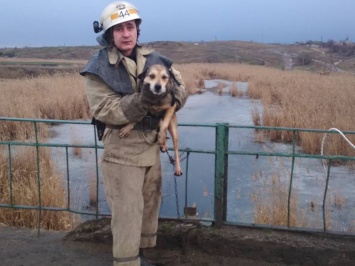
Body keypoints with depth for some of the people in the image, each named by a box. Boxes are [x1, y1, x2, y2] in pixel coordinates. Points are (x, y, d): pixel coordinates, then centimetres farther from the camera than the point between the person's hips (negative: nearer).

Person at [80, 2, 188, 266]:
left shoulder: (154, 60, 3)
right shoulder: (98, 68, -12)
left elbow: (181, 90, 5)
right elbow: (105, 110, -21)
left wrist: (170, 96, -18)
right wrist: (143, 99, -30)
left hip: (151, 147, 6)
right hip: (122, 150, -6)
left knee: (150, 204, 19)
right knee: (127, 213, 0)